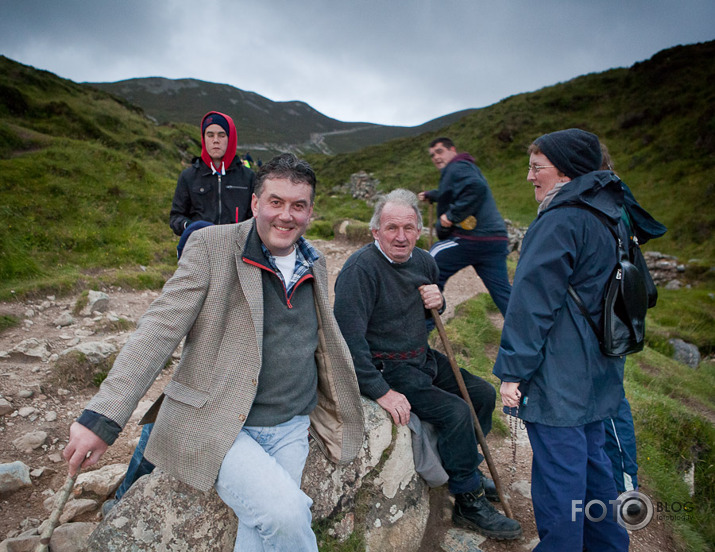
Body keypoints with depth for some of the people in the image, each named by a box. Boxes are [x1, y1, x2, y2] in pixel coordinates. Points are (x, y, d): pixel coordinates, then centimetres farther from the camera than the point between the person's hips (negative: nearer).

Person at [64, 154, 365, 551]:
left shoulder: (317, 265, 8)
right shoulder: (213, 245, -9)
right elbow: (161, 328, -14)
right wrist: (104, 416, -21)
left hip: (291, 429, 5)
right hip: (217, 426, -4)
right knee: (286, 513, -23)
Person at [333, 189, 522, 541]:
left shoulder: (423, 261, 3)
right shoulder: (361, 268, -22)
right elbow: (349, 337, -27)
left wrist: (437, 302, -4)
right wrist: (381, 391, -28)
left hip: (422, 359, 9)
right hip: (384, 368, -9)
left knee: (483, 394, 13)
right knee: (455, 411, -20)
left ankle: (464, 468, 36)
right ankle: (469, 503, 3)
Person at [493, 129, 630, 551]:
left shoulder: (559, 223, -18)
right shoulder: (609, 216, 13)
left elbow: (531, 303, -20)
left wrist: (512, 370, -15)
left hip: (557, 377, -10)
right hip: (597, 371, 10)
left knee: (559, 469, 4)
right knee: (590, 457, 23)